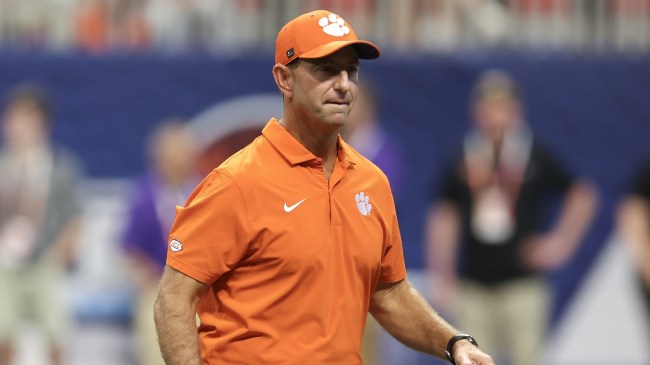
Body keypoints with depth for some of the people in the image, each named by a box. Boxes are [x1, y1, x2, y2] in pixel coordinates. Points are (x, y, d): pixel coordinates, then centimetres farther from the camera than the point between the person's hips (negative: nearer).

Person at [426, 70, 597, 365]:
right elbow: (444, 220, 9)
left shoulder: (536, 158, -1)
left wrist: (561, 242, 1)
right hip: (472, 289, 2)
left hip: (521, 285, -2)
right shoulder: (462, 163, 4)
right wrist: (441, 279, 5)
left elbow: (582, 195, 9)